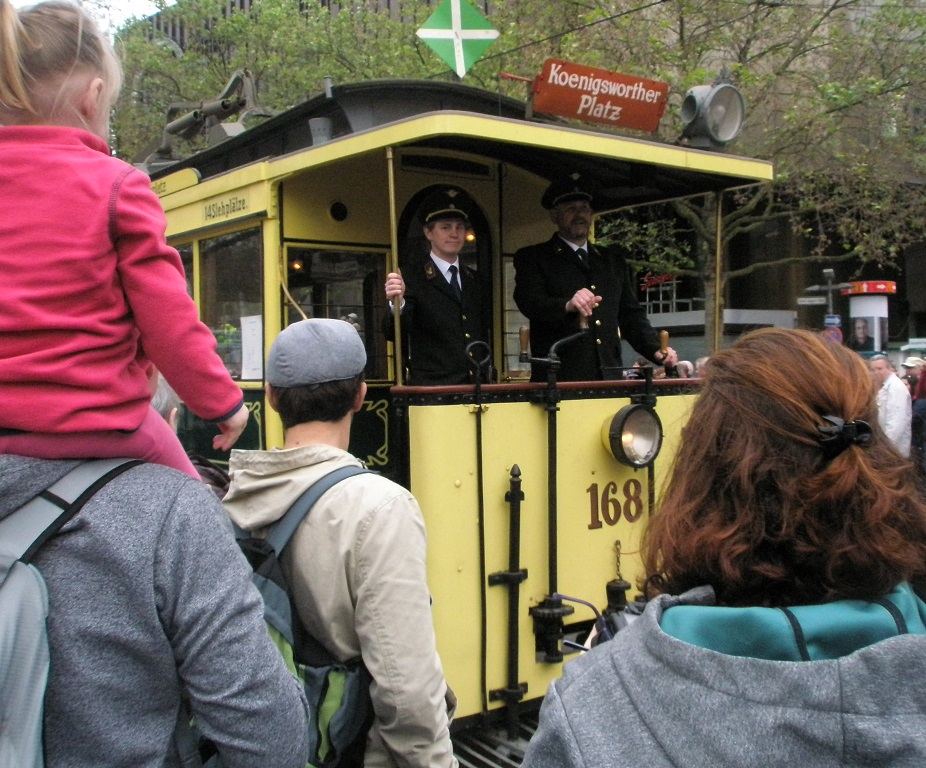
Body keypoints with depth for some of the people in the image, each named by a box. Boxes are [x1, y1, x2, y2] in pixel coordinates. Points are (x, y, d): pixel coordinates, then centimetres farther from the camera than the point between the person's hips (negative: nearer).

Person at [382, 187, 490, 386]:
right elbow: (393, 334, -16)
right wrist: (396, 304, -35)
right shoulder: (413, 279, -4)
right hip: (430, 387, -5)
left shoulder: (473, 280, 15)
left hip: (475, 386, 5)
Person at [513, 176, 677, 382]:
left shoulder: (613, 260, 21)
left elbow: (631, 314, 20)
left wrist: (656, 352, 4)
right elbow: (529, 303, -11)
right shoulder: (531, 258, 6)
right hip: (558, 379, -4)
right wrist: (567, 305, -31)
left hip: (609, 376, 4)